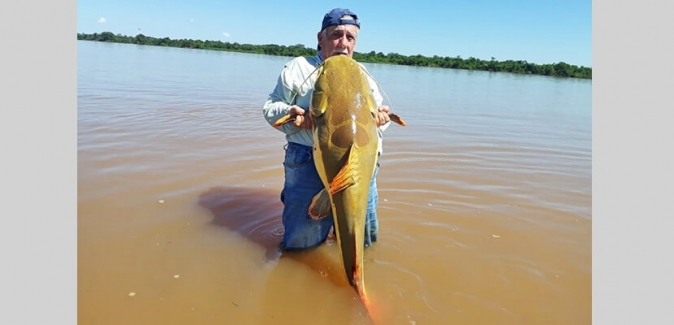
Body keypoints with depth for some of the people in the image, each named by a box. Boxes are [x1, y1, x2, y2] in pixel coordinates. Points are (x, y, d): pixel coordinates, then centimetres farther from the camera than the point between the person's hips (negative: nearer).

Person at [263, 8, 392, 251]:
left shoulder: (363, 75, 18)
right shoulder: (299, 68, 6)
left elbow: (379, 113, 20)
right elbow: (271, 107, 6)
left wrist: (381, 117, -5)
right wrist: (291, 114, -16)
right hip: (308, 164, -3)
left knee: (365, 238, 12)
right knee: (303, 241, 0)